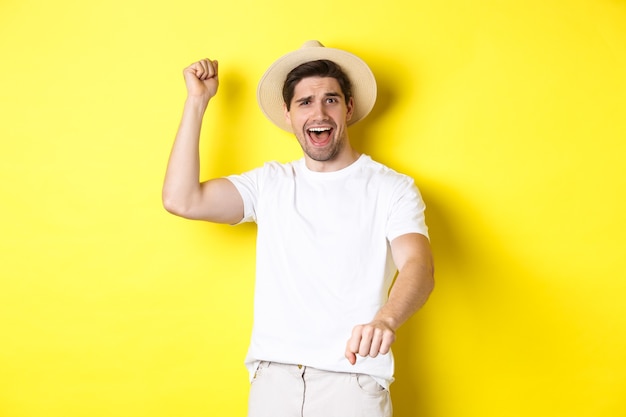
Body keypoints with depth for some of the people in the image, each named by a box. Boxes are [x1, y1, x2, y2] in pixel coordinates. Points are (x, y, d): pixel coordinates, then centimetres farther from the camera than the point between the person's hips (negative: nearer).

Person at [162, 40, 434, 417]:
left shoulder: (391, 189, 0)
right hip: (273, 376, 3)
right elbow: (182, 200, -1)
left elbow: (418, 266, -15)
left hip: (353, 379, -2)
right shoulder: (270, 184, 10)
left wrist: (385, 320, -37)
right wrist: (197, 100, 3)